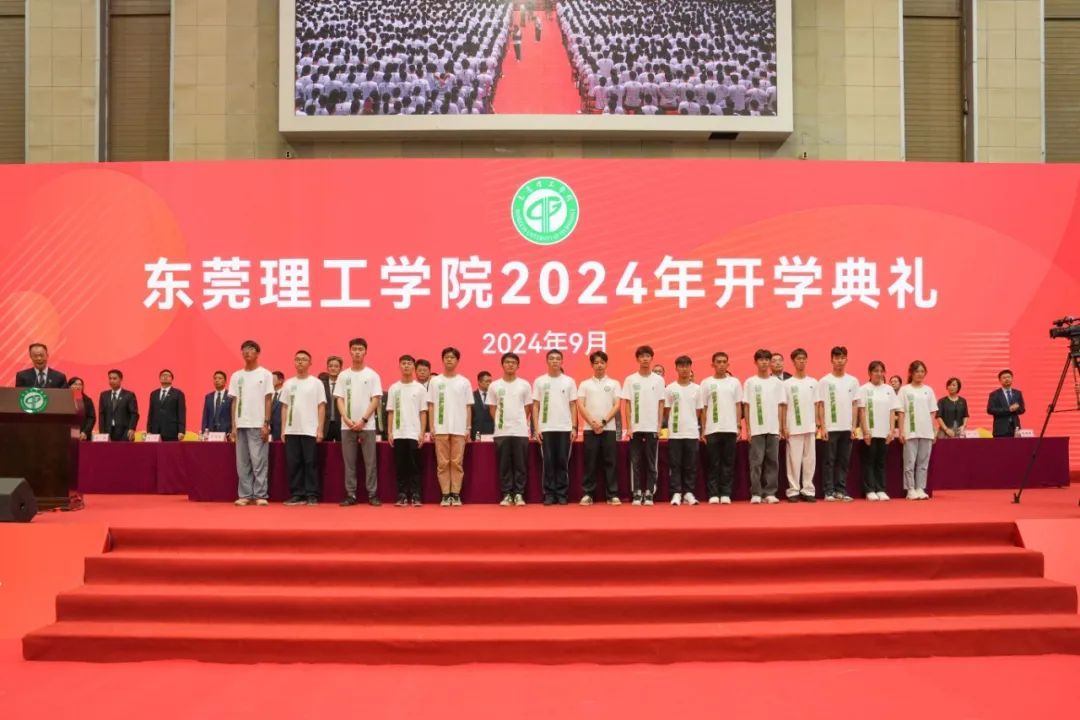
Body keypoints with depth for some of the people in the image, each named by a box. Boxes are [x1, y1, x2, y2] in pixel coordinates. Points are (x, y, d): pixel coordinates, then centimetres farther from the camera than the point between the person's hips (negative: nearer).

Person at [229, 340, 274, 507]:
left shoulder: (265, 374, 2)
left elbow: (268, 401, -1)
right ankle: (245, 495, 8)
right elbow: (234, 402, 11)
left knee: (259, 461, -5)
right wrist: (233, 426, 4)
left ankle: (261, 495, -2)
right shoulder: (236, 376, 12)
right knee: (242, 463, 4)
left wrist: (266, 424, -9)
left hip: (258, 425, -4)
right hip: (241, 425, 4)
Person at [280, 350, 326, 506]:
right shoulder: (288, 383, 12)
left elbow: (321, 407, -1)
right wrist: (283, 429, 6)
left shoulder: (316, 383, 2)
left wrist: (320, 429, -8)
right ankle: (296, 495, 8)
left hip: (310, 430, -3)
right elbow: (284, 407, 13)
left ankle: (312, 495, 1)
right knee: (293, 463, 3)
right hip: (291, 431, 4)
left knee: (310, 463, -2)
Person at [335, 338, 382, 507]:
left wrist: (363, 420, -12)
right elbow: (339, 399, 5)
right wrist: (346, 419, -11)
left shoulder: (372, 375, 3)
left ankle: (372, 494, 3)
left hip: (367, 425, -2)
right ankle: (351, 495, 9)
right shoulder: (343, 376, 9)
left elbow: (375, 399, -3)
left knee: (370, 462, -1)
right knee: (349, 462, 4)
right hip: (347, 426, 2)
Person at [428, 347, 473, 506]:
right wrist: (431, 428, -2)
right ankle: (445, 495, 5)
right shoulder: (435, 382, 6)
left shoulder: (464, 382, 6)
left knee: (457, 462, 1)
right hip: (441, 429, 0)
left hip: (459, 429, 0)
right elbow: (431, 406, 5)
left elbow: (468, 407, 7)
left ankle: (456, 494, 6)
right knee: (442, 463, 1)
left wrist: (468, 428, 0)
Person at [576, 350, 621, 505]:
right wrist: (592, 423, -13)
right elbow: (580, 406, 0)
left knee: (609, 462, 1)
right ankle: (587, 494, 5)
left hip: (609, 428, 0)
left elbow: (617, 406, 1)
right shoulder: (584, 384, 9)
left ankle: (612, 495, 4)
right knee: (590, 462, 1)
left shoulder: (614, 383, 9)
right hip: (590, 429, 0)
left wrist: (604, 422, -11)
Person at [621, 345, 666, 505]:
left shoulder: (658, 379, 4)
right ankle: (637, 494, 7)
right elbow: (627, 404, 2)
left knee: (651, 463, 3)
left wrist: (659, 426, -1)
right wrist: (628, 427, -4)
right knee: (636, 463, 2)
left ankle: (649, 494, 8)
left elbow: (661, 404, 5)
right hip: (635, 428, 0)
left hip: (652, 428, 0)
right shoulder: (630, 380, 3)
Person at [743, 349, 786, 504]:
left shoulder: (777, 382, 8)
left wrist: (782, 427, 1)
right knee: (756, 461, -2)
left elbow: (781, 406, 8)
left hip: (773, 428, 2)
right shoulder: (750, 382, 3)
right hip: (756, 429, -2)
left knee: (772, 461, 3)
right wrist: (747, 428, -4)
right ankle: (756, 493, 1)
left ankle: (770, 493, 8)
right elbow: (746, 406, 2)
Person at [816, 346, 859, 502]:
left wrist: (853, 426, 1)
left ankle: (841, 490, 12)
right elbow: (820, 405, -2)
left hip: (846, 428, 3)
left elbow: (854, 405, 8)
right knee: (829, 461, 1)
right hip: (830, 428, -3)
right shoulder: (824, 381, -1)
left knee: (844, 461, 6)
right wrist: (822, 427, -8)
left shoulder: (853, 381, 7)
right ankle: (829, 491, 4)